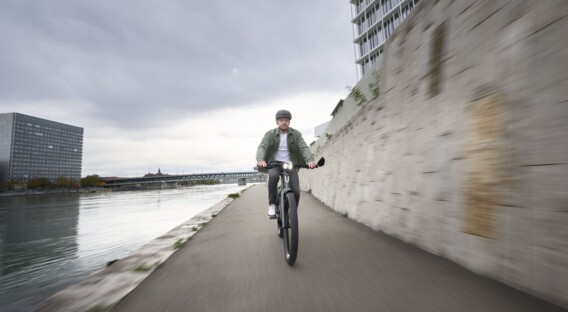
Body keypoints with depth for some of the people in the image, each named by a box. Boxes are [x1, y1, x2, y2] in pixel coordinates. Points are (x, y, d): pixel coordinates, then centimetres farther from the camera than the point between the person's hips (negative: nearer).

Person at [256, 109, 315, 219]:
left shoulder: (296, 134, 0)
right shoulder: (270, 134, -3)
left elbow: (304, 148, -12)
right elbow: (262, 147, -16)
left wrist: (310, 160, -32)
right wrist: (260, 159, -38)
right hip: (275, 163, -1)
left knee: (296, 191, -12)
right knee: (273, 176, -35)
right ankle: (272, 205, -15)